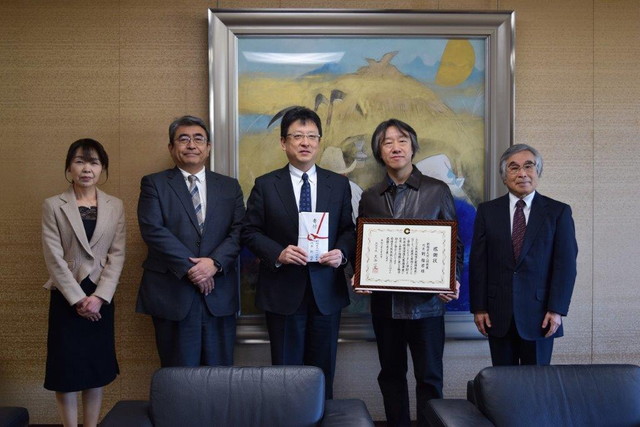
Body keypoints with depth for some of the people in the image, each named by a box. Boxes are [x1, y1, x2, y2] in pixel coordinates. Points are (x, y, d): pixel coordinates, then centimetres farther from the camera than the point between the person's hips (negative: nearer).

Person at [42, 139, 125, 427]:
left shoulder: (115, 206, 4)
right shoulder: (53, 206, -3)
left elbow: (117, 255, -1)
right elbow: (54, 258, -8)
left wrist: (99, 297, -12)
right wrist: (78, 299, -13)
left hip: (101, 297, 2)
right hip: (66, 297, -2)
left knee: (97, 367, 8)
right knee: (65, 369, 4)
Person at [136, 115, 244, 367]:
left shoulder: (230, 187, 12)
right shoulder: (154, 184, 5)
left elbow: (239, 231, 3)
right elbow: (153, 230, -8)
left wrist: (215, 262, -14)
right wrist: (189, 267, -14)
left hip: (219, 295, 2)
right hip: (172, 294, -2)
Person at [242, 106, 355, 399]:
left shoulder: (339, 184, 7)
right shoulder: (265, 185, 1)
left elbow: (348, 230, 10)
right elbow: (250, 231, 0)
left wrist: (342, 252, -11)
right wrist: (277, 253, -16)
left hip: (326, 291, 2)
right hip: (283, 292, -2)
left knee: (323, 372, 11)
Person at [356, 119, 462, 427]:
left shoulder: (438, 191, 1)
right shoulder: (370, 197, 8)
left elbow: (453, 243, 3)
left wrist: (453, 281, -11)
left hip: (426, 300, -2)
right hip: (385, 301, 3)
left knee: (429, 377, 5)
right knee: (391, 375, 12)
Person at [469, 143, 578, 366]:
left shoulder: (558, 212, 2)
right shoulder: (487, 211, 5)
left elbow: (566, 263, -1)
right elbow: (478, 262, 3)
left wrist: (556, 309, -8)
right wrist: (478, 307, -2)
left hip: (539, 314, -1)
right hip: (497, 312, 1)